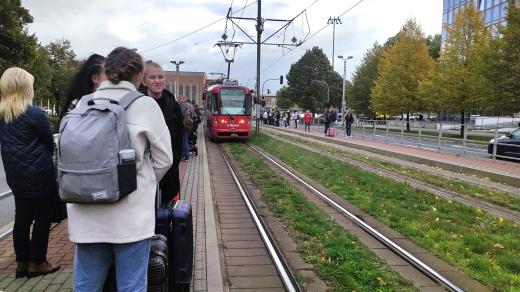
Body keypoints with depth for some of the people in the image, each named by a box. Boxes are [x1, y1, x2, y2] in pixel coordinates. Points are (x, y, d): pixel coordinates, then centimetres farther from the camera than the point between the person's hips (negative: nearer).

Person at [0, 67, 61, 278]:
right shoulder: (35, 114, -16)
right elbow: (49, 143, -6)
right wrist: (45, 160, 12)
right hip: (39, 174, -7)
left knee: (22, 217, 14)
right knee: (43, 218, 5)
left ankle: (22, 262, 22)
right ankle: (37, 263, 11)